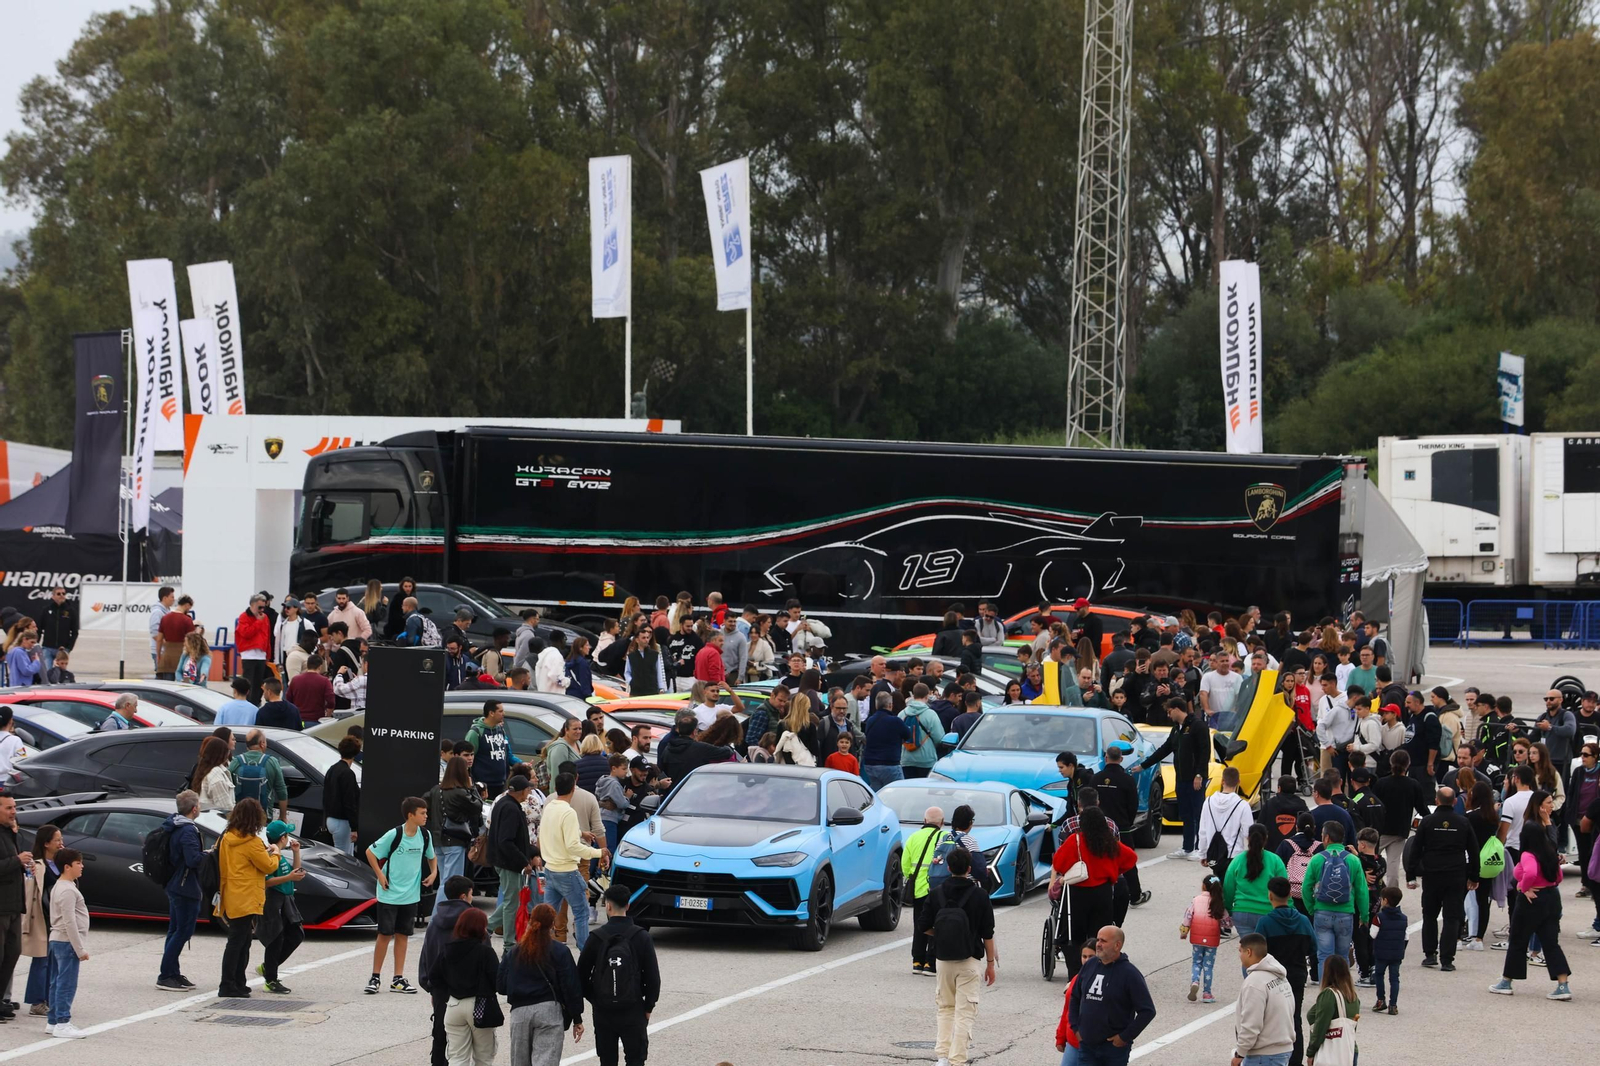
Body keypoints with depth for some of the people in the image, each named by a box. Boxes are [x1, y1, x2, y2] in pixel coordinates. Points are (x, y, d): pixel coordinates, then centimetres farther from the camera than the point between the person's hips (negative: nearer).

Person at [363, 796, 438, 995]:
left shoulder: (424, 835, 0)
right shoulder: (394, 835, -16)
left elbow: (431, 856, 19)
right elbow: (370, 852, -6)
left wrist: (433, 873, 3)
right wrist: (380, 875, -8)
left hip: (411, 895, 5)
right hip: (389, 894, -5)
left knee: (402, 935, 9)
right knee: (385, 934, 0)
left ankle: (398, 979, 14)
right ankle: (375, 977, 10)